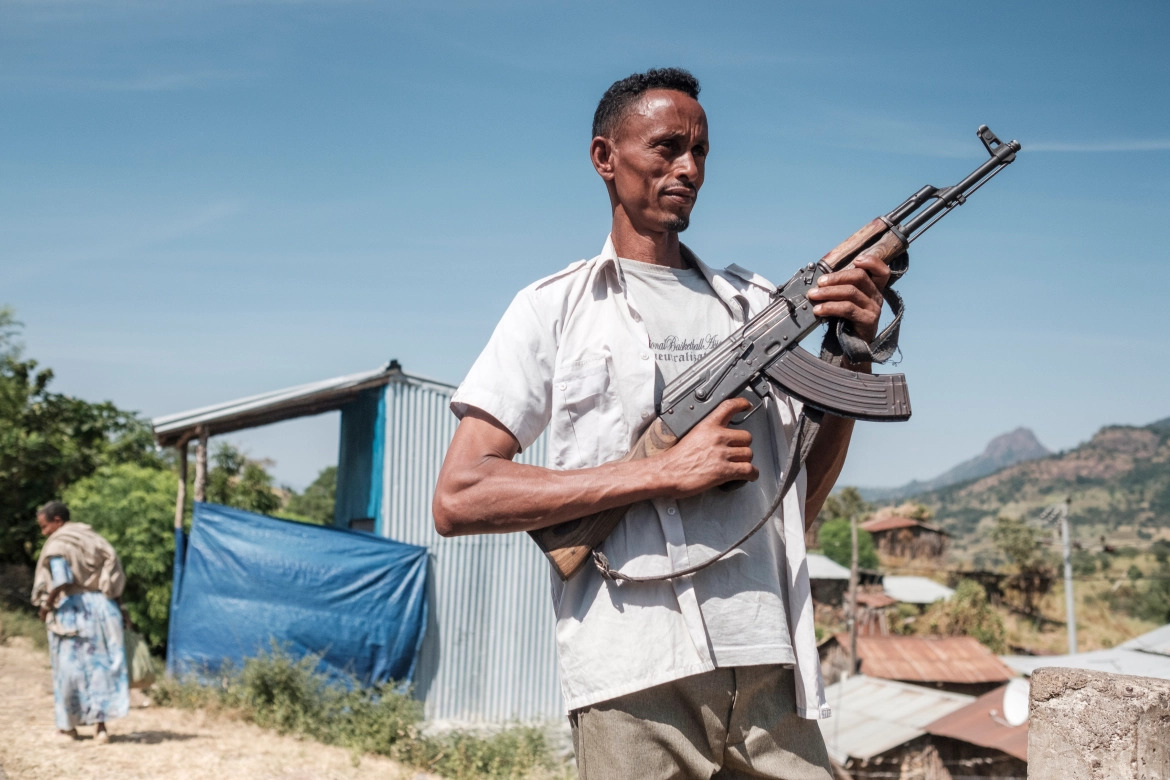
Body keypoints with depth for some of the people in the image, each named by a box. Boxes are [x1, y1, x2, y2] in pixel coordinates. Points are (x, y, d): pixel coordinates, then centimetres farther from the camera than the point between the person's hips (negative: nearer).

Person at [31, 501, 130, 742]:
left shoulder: (56, 545, -7)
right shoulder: (92, 537, 12)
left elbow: (61, 580, -21)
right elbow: (115, 573, 7)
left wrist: (46, 604, -7)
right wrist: (116, 606, 12)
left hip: (72, 610, -5)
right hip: (102, 607, 5)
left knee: (71, 667, 7)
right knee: (102, 663, 5)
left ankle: (70, 724, 17)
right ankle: (101, 724, 1)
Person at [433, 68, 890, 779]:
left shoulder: (758, 303, 17)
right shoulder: (557, 307, 4)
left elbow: (799, 498, 16)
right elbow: (459, 498, -7)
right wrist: (665, 472, -12)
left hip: (771, 670, 4)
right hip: (638, 686, -3)